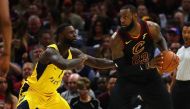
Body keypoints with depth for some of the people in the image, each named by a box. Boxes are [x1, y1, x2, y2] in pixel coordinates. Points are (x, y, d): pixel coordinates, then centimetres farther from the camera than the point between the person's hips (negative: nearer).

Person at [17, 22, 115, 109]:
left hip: (50, 95, 8)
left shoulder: (72, 52, -2)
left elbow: (96, 62, 6)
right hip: (32, 92, -8)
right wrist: (81, 59, -32)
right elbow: (64, 65, -48)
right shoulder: (51, 51, -27)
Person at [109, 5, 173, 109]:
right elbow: (121, 69, -26)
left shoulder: (152, 28, -18)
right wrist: (148, 65, -35)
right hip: (128, 78, -2)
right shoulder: (117, 38, -26)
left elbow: (160, 41, 8)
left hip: (150, 76, 3)